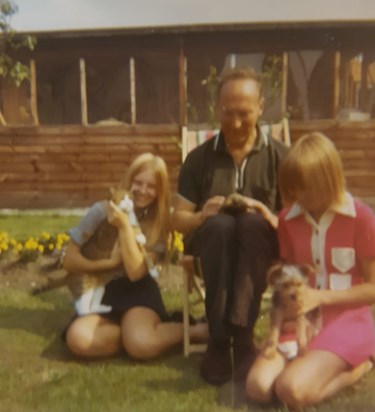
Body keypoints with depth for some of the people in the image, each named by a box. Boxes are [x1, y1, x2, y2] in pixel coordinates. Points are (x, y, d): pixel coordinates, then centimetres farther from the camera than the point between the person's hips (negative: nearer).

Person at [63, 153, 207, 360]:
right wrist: (111, 262, -17)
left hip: (138, 293, -1)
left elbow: (136, 272, -18)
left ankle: (193, 330, -6)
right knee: (78, 340, -30)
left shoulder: (159, 222, -5)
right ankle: (131, 329, -8)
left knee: (141, 345, -33)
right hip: (101, 294, 2)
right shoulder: (102, 210, -7)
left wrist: (125, 226, -23)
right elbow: (70, 260, -4)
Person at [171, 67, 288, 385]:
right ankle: (218, 339, -26)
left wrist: (271, 219, -22)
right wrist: (202, 216, -20)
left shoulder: (279, 156, 2)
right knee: (220, 224, -34)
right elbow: (178, 219, 3)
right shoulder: (199, 158, 3)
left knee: (253, 222, -34)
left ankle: (242, 335, -31)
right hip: (211, 242, 1)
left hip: (260, 246, 0)